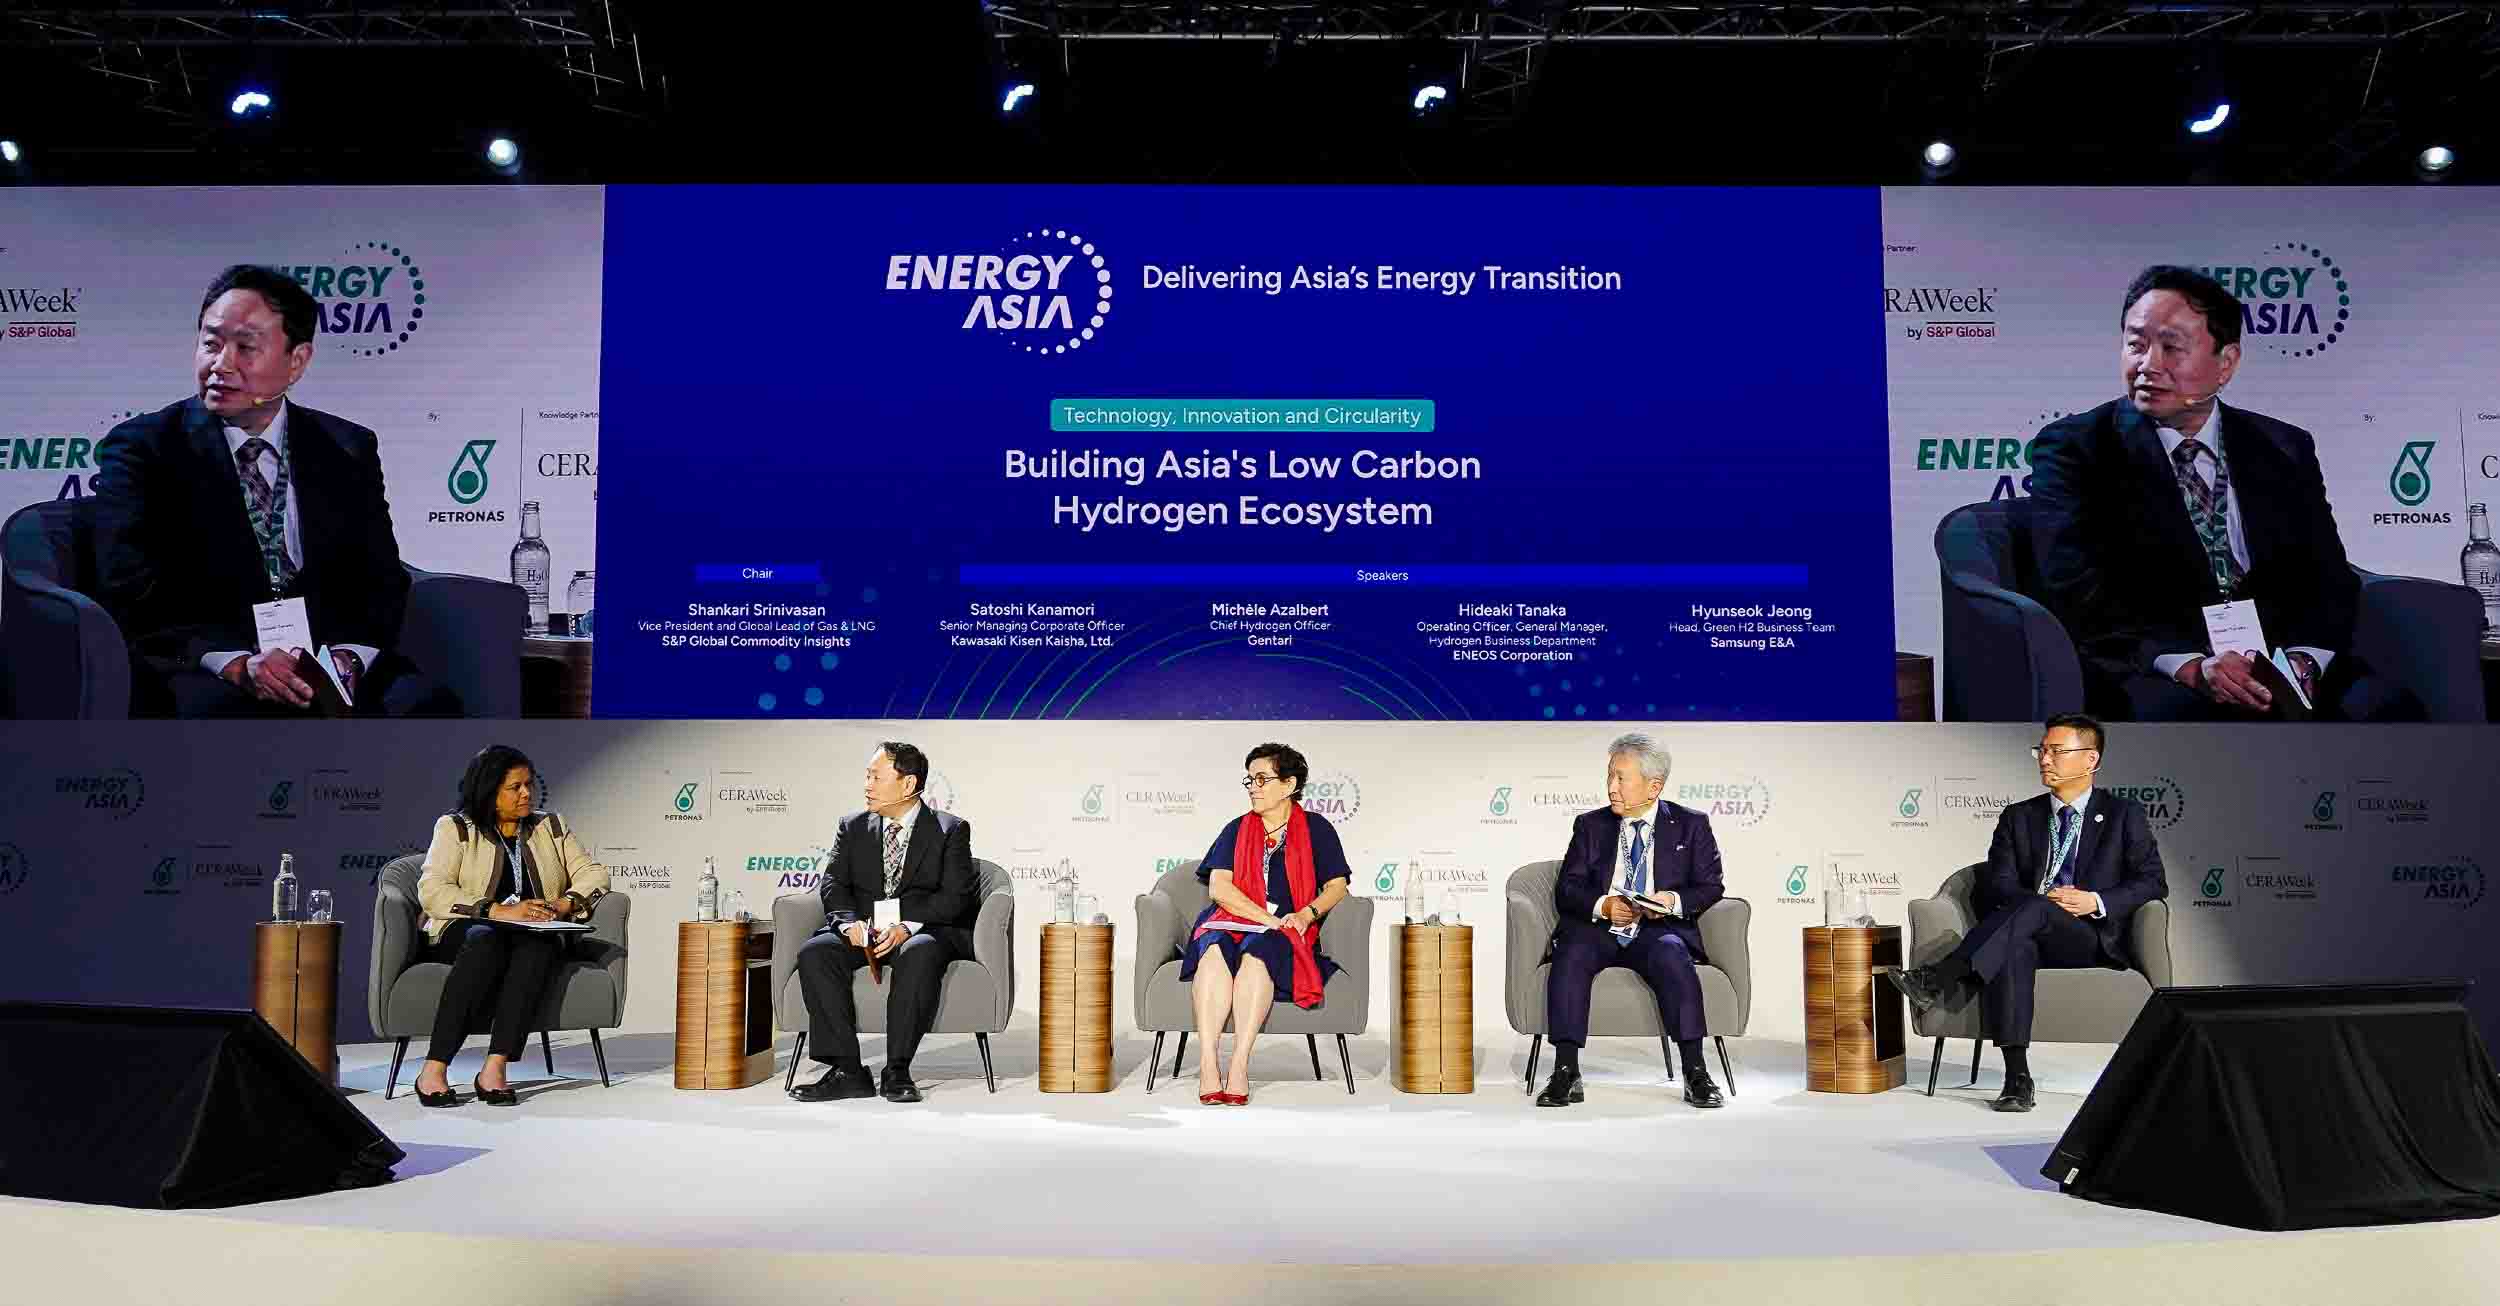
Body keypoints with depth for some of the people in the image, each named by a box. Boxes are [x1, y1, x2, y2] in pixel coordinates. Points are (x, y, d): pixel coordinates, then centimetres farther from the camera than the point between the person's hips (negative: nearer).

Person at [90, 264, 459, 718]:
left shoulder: (349, 451, 13)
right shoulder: (142, 448, 4)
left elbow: (381, 581, 8)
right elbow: (131, 596, -5)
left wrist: (348, 656, -14)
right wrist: (236, 663, -21)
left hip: (325, 660, 3)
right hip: (200, 673, -2)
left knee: (426, 705, -28)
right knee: (219, 709, -37)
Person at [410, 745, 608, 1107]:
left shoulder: (551, 827, 18)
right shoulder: (456, 828, 8)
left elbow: (593, 872, 11)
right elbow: (431, 890, -6)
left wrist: (566, 903, -11)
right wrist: (499, 911, -18)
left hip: (535, 936, 2)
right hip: (464, 932, -2)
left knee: (538, 944, -35)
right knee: (486, 940, -38)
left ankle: (495, 1068, -43)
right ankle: (433, 1070, -40)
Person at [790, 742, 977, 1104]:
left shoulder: (950, 830, 2)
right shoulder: (853, 827, 14)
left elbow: (954, 897, -8)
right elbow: (833, 885, 6)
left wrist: (906, 926, -23)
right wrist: (849, 923, -16)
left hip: (926, 930, -4)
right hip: (863, 933, 4)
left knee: (919, 952, -38)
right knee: (814, 952, -26)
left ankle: (897, 1070, -31)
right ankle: (847, 1071, -25)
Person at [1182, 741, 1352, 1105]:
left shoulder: (1316, 828, 14)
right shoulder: (1237, 829, 19)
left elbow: (1337, 887, 8)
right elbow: (1218, 887, 4)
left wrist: (1305, 914, -12)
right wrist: (1268, 918, -10)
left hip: (1287, 932, -2)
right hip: (1233, 922, 2)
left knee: (1256, 951, -37)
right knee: (1214, 949, -34)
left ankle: (1239, 1063, -45)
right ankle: (1208, 1063, -45)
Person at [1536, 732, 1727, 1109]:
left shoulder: (1691, 825, 12)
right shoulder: (1590, 825, 15)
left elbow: (1711, 887, 7)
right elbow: (1567, 889, 8)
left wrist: (1673, 901, -14)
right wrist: (1604, 905, -13)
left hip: (1659, 930, -1)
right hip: (1598, 928, 1)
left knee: (1671, 956, -35)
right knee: (1571, 954, -32)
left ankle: (1695, 1074, -31)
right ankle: (1566, 1075, -31)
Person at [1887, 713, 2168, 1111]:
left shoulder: (2124, 814, 13)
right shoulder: (2018, 817, 18)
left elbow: (2154, 883, 5)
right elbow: (1996, 886, 6)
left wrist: (2096, 901, -12)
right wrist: (2043, 898, -14)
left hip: (2095, 939, -2)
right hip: (2030, 934, 2)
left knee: (2031, 910, -36)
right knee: (2014, 948, -37)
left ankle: (1937, 980, -47)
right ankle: (2017, 1077, -42)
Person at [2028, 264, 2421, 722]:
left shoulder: (2286, 450, 16)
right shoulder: (2075, 448, 3)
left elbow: (2328, 580, 10)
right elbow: (2079, 593, -9)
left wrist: (2303, 660, -12)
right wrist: (2188, 666, -23)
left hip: (2277, 665, 4)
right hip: (2148, 675, -4)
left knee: (2389, 709, -25)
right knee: (2181, 713, -37)